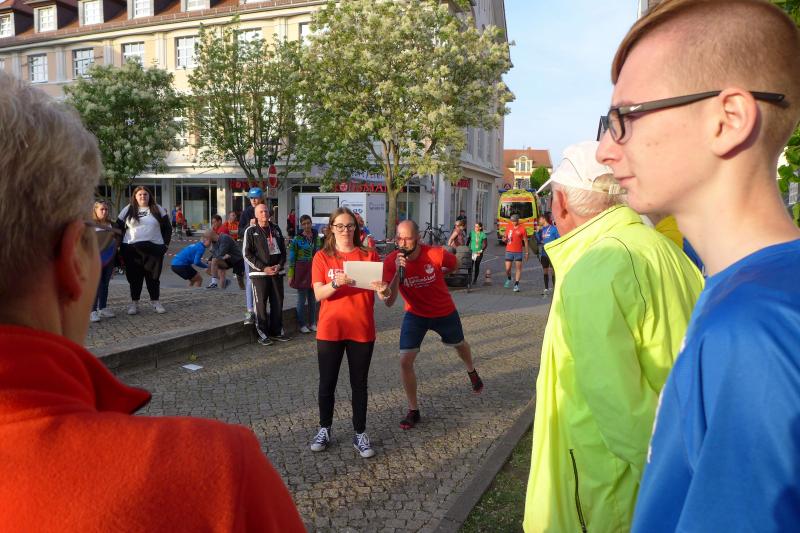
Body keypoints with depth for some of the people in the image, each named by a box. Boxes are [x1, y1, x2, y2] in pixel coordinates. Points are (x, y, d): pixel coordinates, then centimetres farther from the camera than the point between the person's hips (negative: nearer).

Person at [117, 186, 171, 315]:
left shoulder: (158, 209, 8)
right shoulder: (128, 210, 8)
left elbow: (167, 228, 9)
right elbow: (118, 228, 10)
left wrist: (165, 244, 0)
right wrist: (120, 246, 2)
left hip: (154, 249, 0)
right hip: (132, 250, 0)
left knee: (153, 277, 4)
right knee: (134, 277, 5)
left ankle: (156, 302, 13)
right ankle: (134, 303, 14)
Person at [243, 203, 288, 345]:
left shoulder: (276, 229, 12)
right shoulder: (251, 231, -2)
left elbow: (283, 249, 15)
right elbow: (247, 255, -6)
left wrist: (280, 265, -3)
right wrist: (264, 268, -13)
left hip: (277, 273, 4)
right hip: (259, 273, -4)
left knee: (278, 303, 7)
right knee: (260, 304, -2)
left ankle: (276, 332, 18)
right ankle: (262, 334, 7)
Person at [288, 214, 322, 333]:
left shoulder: (317, 238, 7)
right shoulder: (297, 239, -5)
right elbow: (292, 258, -6)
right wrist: (291, 275, -11)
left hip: (314, 271, 4)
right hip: (301, 271, -4)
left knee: (313, 299, 10)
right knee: (302, 299, 2)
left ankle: (312, 323, 20)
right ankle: (302, 324, 11)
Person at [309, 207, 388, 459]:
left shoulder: (369, 255, 1)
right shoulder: (322, 257, -1)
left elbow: (381, 290, -2)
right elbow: (318, 294, -11)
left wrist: (382, 290, -26)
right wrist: (335, 283, -30)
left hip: (362, 330, 0)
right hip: (330, 329, 0)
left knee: (359, 384, 9)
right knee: (327, 383, 10)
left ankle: (360, 434, 20)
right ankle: (324, 430, 28)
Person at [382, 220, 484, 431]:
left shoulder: (436, 254, -26)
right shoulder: (391, 261, -24)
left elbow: (455, 265, 0)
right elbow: (389, 302, -30)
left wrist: (435, 275, -7)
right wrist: (398, 272, -40)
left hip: (445, 312, 0)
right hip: (415, 314, 0)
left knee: (459, 344, 25)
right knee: (405, 360, -11)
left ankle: (472, 372, 61)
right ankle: (413, 411, 10)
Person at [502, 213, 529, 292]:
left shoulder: (522, 229, -5)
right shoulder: (509, 227, 6)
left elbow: (525, 241, 0)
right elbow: (505, 237, 16)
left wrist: (526, 253, -2)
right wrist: (504, 239, -9)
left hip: (518, 252, -2)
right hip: (509, 251, 2)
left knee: (518, 268, -1)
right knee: (507, 268, 1)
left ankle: (516, 285, 1)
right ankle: (508, 279, 30)